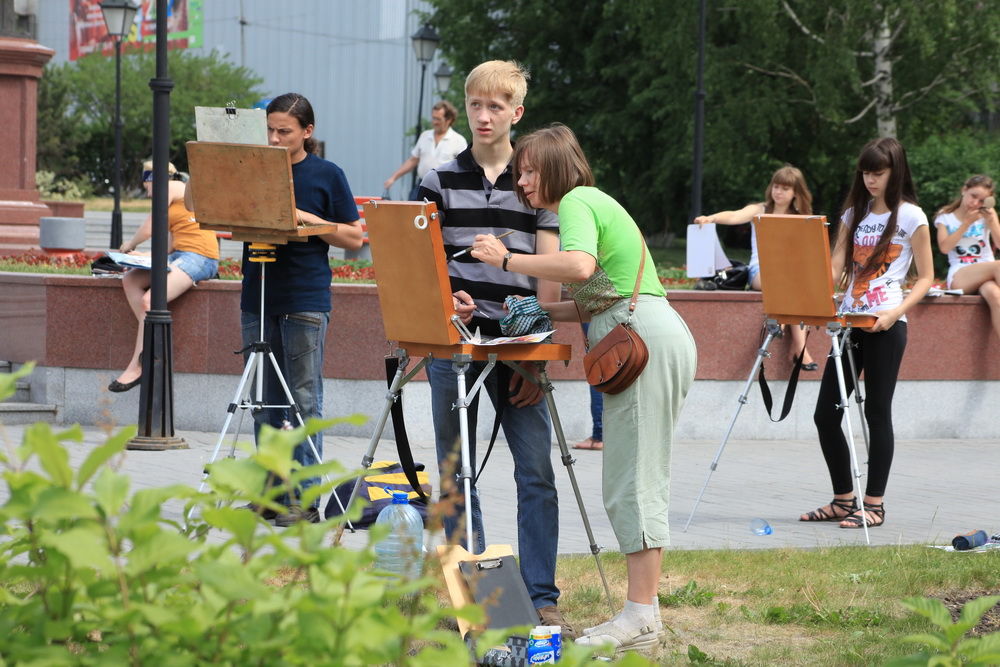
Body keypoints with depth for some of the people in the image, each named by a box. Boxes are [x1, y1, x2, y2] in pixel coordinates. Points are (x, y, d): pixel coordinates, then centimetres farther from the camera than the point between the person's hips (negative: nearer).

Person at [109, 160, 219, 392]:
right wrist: (146, 256, 18)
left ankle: (136, 366, -20)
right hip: (180, 255, 10)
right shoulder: (176, 196, 27)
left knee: (149, 301, -23)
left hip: (199, 257, -10)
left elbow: (148, 229, -1)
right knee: (130, 281, -4)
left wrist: (130, 245, 17)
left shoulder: (171, 187, -1)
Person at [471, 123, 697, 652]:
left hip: (644, 340, -11)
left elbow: (580, 266, -27)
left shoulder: (577, 202, -6)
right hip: (639, 338, 11)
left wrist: (507, 260, -18)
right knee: (635, 482, 9)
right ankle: (643, 608, 9)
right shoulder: (591, 202, 25)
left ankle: (640, 616, -12)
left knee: (632, 482, -11)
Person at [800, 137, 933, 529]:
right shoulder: (854, 214, 16)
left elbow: (925, 277, -1)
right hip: (848, 320, 6)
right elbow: (835, 267, 10)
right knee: (825, 414, 3)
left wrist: (896, 312, -16)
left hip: (885, 324, -6)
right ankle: (843, 500, 14)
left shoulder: (911, 217, -1)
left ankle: (874, 504, 4)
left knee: (877, 413, -3)